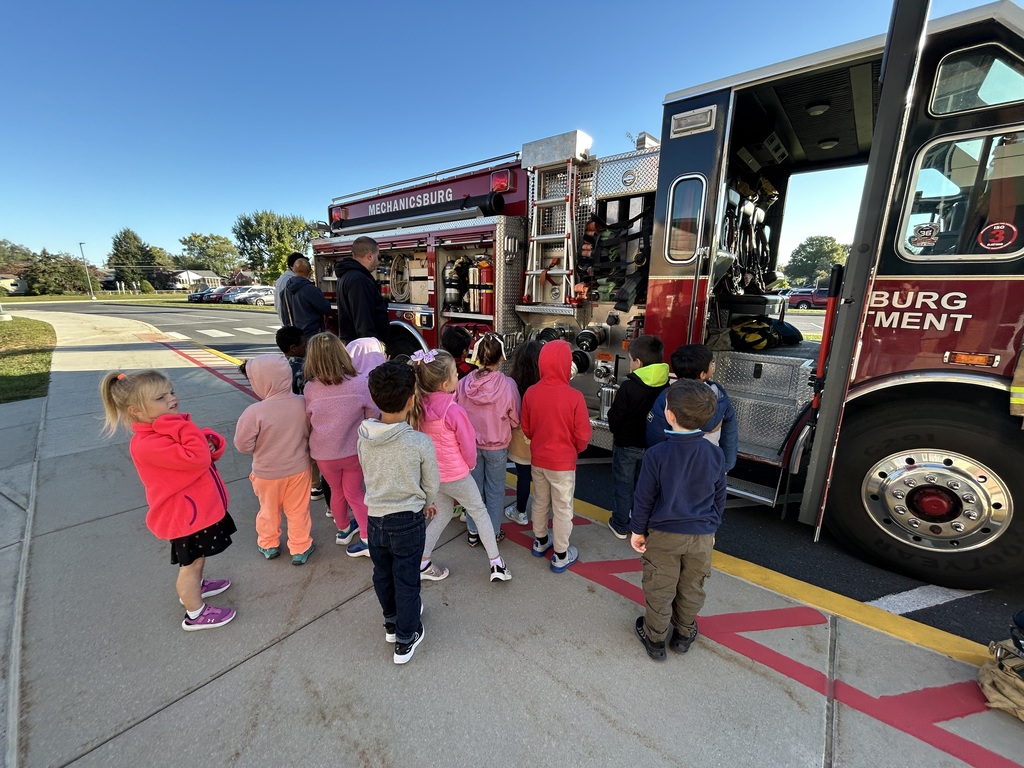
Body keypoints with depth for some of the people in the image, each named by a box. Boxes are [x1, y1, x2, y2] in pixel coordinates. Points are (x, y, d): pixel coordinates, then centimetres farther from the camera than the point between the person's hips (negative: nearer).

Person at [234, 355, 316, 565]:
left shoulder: (254, 412, -27)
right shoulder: (303, 404, -17)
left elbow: (243, 445, -16)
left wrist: (263, 442, 3)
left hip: (267, 473, -1)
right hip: (299, 468, 2)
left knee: (269, 510, 24)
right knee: (298, 511, 18)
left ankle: (268, 545, 45)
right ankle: (300, 549, 32)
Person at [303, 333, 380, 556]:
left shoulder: (310, 389, -16)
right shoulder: (361, 383, -19)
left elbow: (309, 422, 0)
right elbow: (373, 418, -9)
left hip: (324, 454, 1)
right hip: (354, 451, -1)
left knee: (338, 492, 25)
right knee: (354, 493, 19)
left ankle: (344, 530, 46)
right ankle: (367, 538, 23)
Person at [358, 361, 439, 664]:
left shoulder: (363, 438, -13)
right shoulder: (420, 442, -26)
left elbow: (370, 474, 2)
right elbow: (432, 485, -12)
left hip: (375, 518, 4)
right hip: (408, 522, -4)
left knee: (382, 574, 26)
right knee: (406, 580, 16)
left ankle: (391, 623, 49)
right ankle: (406, 639, 36)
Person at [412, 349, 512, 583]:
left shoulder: (420, 405, -10)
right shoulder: (454, 410, -28)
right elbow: (468, 444, -16)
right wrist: (471, 464, 5)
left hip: (432, 473, 6)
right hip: (456, 475, -6)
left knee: (442, 515, 26)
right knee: (480, 513, 16)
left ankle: (422, 564, 32)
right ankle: (497, 564, 27)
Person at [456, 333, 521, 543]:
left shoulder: (463, 383, -16)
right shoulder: (507, 385, -21)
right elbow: (515, 420, -9)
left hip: (470, 443, 2)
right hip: (497, 445, -2)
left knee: (474, 486, 19)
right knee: (495, 490, 16)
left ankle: (473, 531, 33)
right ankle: (493, 532, 31)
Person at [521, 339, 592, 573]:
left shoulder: (530, 393, -12)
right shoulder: (574, 397, -23)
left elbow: (526, 428, 1)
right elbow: (582, 435, -14)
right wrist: (574, 449, 8)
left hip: (537, 458, 4)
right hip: (563, 461, -4)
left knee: (540, 501, 23)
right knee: (562, 509, 13)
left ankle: (540, 542, 43)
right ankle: (561, 556, 28)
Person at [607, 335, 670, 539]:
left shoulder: (628, 386, -23)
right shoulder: (665, 385, -6)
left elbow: (615, 416, -17)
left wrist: (616, 432, 3)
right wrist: (650, 433, 13)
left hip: (627, 445, -5)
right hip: (652, 445, 5)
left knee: (623, 486, 11)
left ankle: (620, 526, 23)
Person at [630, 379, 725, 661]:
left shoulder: (656, 454, -23)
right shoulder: (715, 454, -11)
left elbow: (644, 498, -14)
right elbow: (719, 499, 2)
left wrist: (638, 530, 1)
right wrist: (711, 529, 17)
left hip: (663, 534, -3)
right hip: (701, 536, 3)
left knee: (659, 589, 15)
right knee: (691, 589, 23)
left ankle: (655, 639, 34)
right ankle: (684, 634, 44)